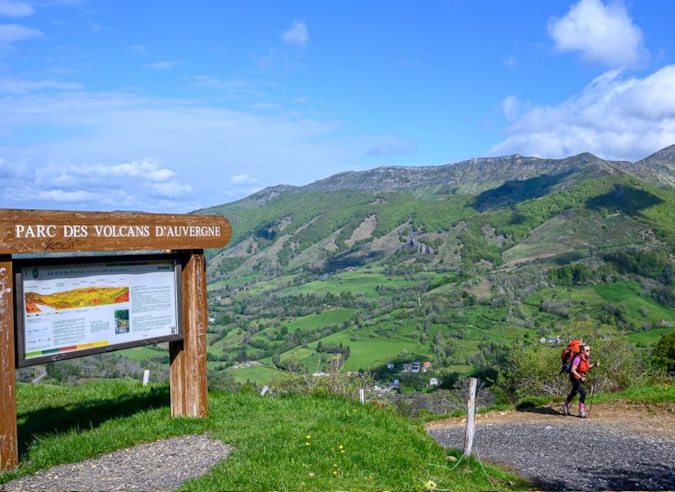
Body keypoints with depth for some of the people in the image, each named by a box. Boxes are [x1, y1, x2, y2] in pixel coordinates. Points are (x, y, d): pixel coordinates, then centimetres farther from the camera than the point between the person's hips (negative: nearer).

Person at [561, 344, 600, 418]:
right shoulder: (578, 358, -25)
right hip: (575, 378, -9)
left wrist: (594, 365, -3)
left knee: (574, 393, 19)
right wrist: (580, 377, -30)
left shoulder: (587, 358, -2)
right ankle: (581, 411, -2)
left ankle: (565, 406, 37)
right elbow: (572, 370, -24)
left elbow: (588, 366, 15)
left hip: (581, 377, 9)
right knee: (583, 393, -16)